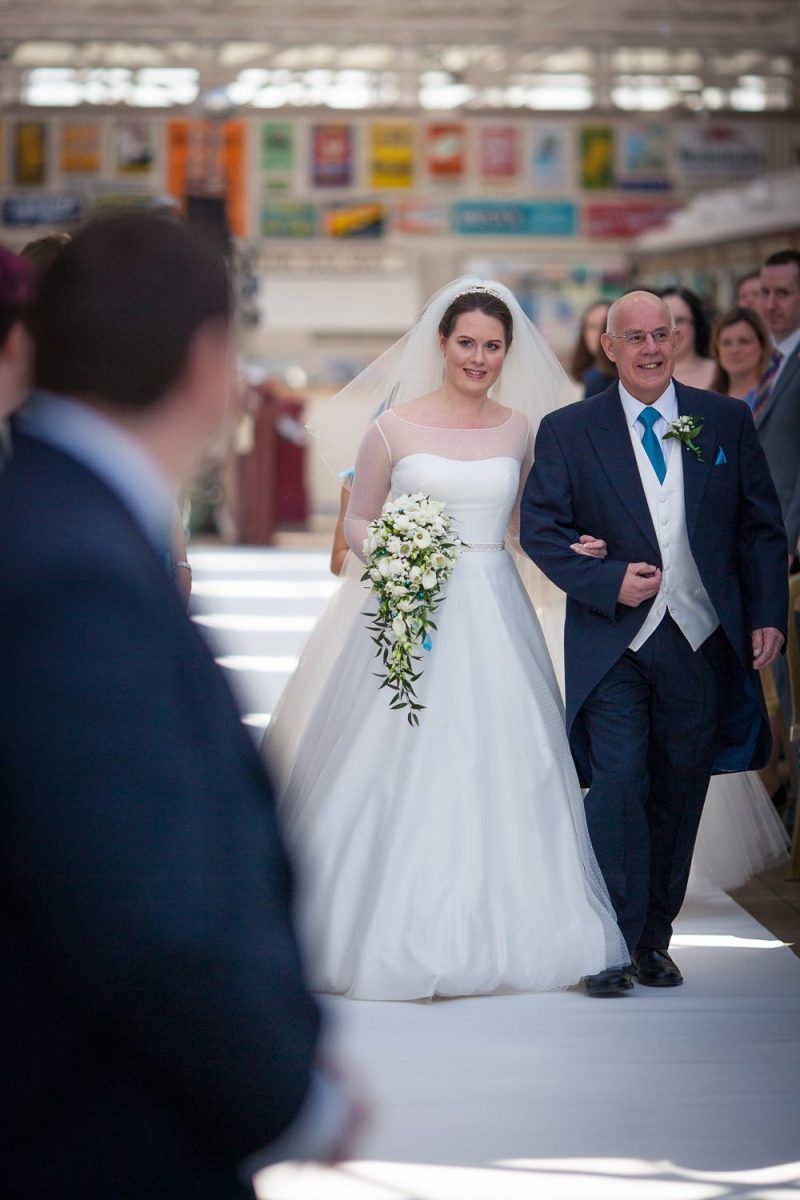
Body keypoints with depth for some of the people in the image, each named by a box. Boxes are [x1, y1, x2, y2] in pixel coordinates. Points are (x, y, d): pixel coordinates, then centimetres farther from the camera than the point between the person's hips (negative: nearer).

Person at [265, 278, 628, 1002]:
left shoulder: (519, 428, 8)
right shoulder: (394, 425, 1)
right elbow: (358, 520, 7)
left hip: (493, 619, 3)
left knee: (498, 771, 2)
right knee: (399, 770, -4)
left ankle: (495, 930, 13)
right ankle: (397, 933, 6)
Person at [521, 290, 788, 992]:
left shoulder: (728, 421, 7)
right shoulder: (568, 431, 3)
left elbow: (762, 527, 8)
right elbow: (540, 527, 0)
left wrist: (768, 616, -1)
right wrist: (607, 583, -13)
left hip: (703, 640, 2)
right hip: (613, 642, -2)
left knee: (679, 792, 8)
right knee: (617, 786, -12)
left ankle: (655, 939, 21)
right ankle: (620, 941, -3)